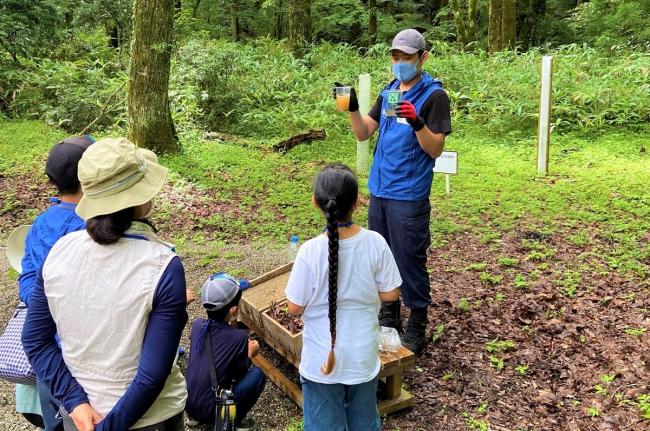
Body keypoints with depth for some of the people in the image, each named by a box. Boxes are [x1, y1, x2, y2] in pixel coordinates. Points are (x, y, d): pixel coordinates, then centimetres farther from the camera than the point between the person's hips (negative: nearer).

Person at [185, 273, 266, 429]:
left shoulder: (197, 325, -3)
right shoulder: (238, 337, -17)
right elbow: (240, 374, -3)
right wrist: (250, 355, 16)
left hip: (187, 404, 6)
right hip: (210, 411, -6)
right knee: (257, 374, 1)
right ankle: (232, 421, 3)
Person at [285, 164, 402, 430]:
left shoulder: (311, 251, -22)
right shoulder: (375, 243, -16)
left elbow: (295, 307, -13)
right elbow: (390, 294, -5)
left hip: (322, 360, -2)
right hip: (363, 358, 3)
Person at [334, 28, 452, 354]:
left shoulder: (434, 95, -7)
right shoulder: (389, 92, 12)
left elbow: (436, 149, -12)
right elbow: (363, 134, 9)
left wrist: (417, 122, -27)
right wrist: (353, 107, -7)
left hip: (408, 196, -6)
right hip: (379, 190, 7)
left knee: (410, 262, 1)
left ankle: (417, 327, 17)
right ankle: (388, 318, 31)